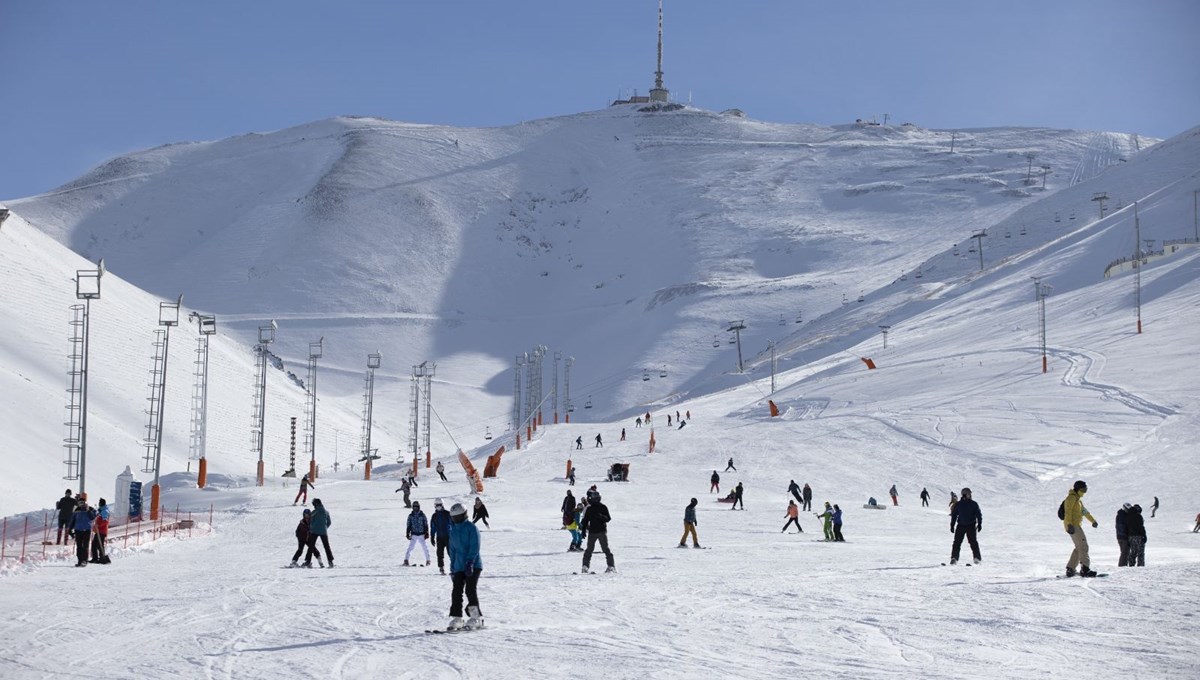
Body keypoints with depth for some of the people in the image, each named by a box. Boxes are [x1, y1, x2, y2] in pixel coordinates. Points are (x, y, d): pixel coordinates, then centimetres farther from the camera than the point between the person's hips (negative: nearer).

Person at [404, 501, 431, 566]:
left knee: (425, 547, 1)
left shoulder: (422, 515, 2)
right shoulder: (410, 516, 4)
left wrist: (426, 533, 2)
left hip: (421, 534, 0)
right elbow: (408, 525, 8)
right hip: (414, 535, 0)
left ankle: (428, 560, 14)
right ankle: (406, 560, -7)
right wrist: (407, 534, 3)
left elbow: (426, 525, 6)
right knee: (410, 547, -10)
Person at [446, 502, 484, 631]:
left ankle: (476, 618, -1)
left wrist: (470, 562, -21)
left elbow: (475, 547, -13)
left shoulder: (471, 528, -6)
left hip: (473, 565, -6)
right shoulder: (453, 530, 15)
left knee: (470, 590, -10)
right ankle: (456, 619, 2)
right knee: (456, 591, -1)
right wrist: (452, 567, 17)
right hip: (459, 566, 6)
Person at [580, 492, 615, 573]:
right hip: (592, 532, 2)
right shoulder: (589, 509, 8)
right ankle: (585, 566, 5)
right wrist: (583, 531, 6)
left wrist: (601, 516, -23)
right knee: (589, 549, 1)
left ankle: (611, 566, -1)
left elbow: (608, 518, -4)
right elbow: (585, 520, 13)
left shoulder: (603, 507, 2)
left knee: (606, 549, -4)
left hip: (602, 531, -2)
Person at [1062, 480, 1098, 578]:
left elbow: (1084, 511, 38)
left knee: (1078, 548, 11)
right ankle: (1085, 569, -25)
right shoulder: (1072, 497, -7)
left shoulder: (1078, 499, 25)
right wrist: (1069, 524, -28)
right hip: (1073, 525, -10)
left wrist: (1093, 520, 46)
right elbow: (1068, 511, -18)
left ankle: (1070, 569, 11)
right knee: (1083, 546, -16)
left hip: (1076, 525, 10)